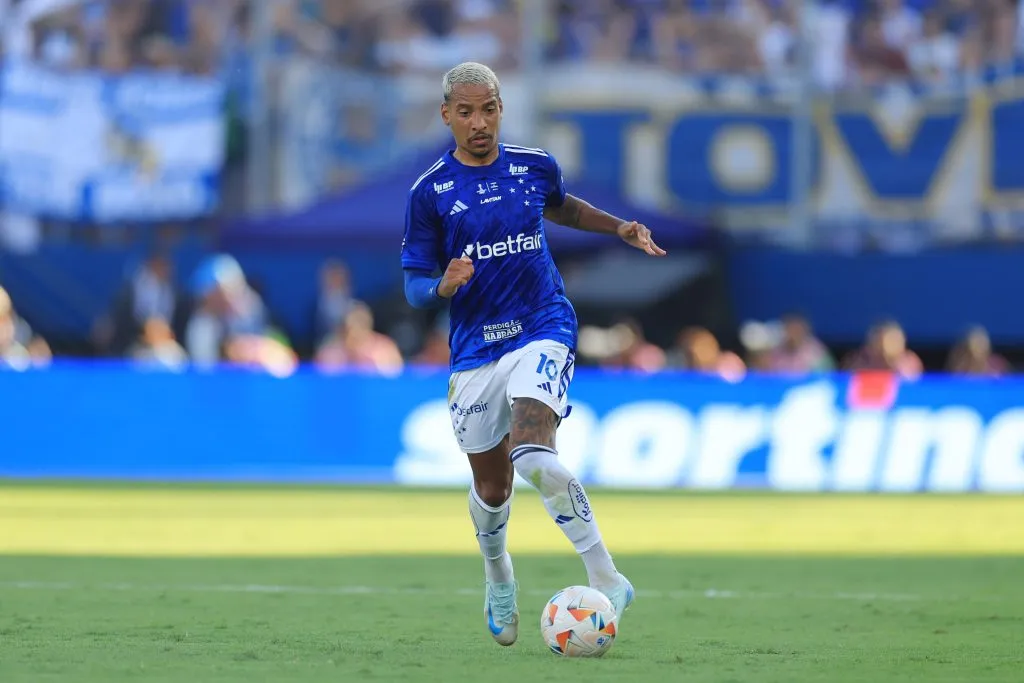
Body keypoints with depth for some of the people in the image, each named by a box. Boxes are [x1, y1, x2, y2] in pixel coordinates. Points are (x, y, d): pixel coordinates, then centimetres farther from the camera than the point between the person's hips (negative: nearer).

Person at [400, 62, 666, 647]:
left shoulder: (535, 168, 3)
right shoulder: (430, 191, -3)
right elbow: (415, 285, 0)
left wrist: (620, 228, 18)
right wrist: (444, 286, -21)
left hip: (543, 329, -1)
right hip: (475, 346, 1)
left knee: (533, 454, -26)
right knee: (491, 484, 11)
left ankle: (606, 580, -23)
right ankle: (499, 582, 42)